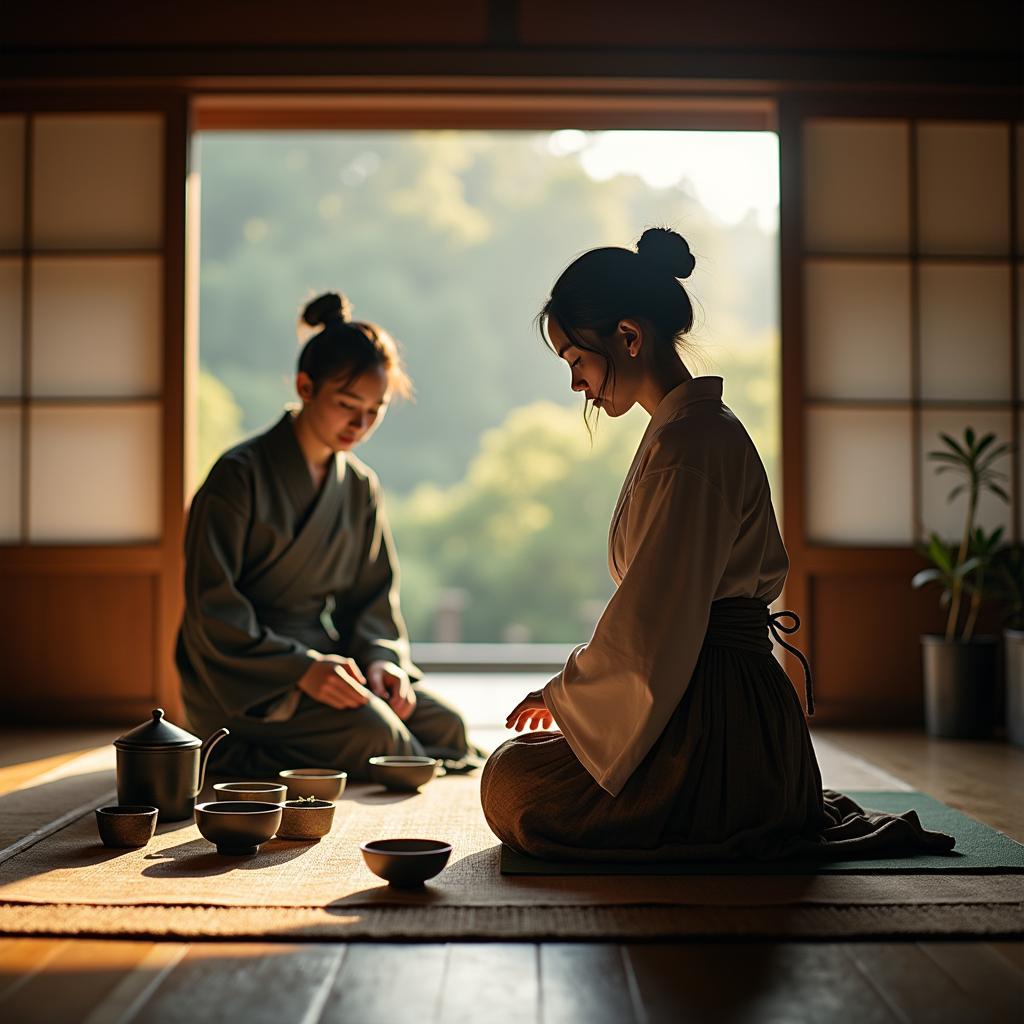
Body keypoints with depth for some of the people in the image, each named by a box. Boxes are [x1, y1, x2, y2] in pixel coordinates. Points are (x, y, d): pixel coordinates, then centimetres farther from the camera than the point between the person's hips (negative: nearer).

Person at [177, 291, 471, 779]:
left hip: (323, 660, 8)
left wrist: (380, 658, -10)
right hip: (242, 681, -7)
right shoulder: (239, 476, -12)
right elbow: (211, 610, -17)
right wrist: (301, 668, -27)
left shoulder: (360, 487, 9)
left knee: (449, 729, -10)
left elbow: (374, 593, 12)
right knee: (371, 731, -30)